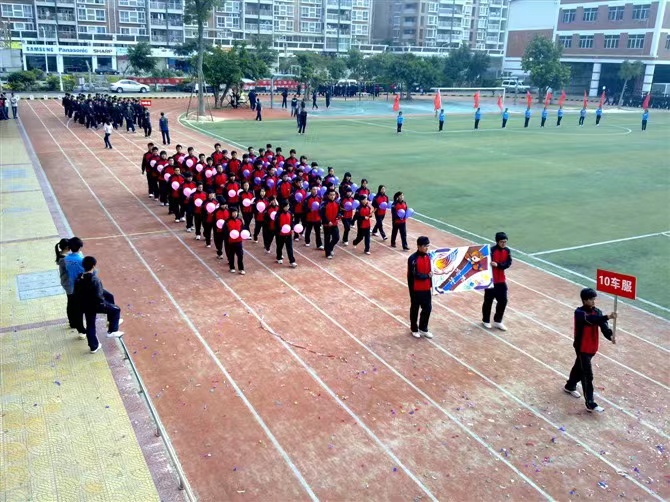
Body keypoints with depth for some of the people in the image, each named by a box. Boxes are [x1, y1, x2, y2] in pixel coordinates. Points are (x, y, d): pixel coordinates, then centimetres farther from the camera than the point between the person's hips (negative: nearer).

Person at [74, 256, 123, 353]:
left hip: (85, 306, 7)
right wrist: (104, 304, -10)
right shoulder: (95, 280, -28)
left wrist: (82, 303, 17)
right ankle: (112, 331, 21)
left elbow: (76, 294, 4)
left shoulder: (79, 279, -5)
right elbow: (98, 296, -26)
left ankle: (93, 347, 32)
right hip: (96, 305, -7)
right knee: (116, 310, 16)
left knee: (90, 326, 19)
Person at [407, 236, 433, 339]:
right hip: (416, 290, -6)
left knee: (427, 309, 12)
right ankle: (414, 329, 27)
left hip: (426, 289, 6)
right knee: (415, 309, 10)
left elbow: (429, 272, 10)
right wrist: (427, 276, -13)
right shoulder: (413, 259, -19)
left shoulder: (427, 257, 3)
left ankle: (423, 329, 30)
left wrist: (430, 286, 9)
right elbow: (414, 275, -23)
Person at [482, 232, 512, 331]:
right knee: (488, 301, 8)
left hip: (501, 281, 5)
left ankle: (497, 321, 24)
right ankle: (486, 321, 26)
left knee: (503, 301, 8)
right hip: (490, 280, -5)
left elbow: (508, 263, -8)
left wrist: (498, 265, -24)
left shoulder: (507, 251, 0)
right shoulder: (491, 250, -18)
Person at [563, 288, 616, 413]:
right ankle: (590, 404, -2)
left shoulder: (596, 311, -2)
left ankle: (570, 386, 49)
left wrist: (610, 335, -36)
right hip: (582, 348, -7)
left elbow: (602, 325, -16)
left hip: (592, 348, 7)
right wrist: (607, 317, -53)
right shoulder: (579, 312, -21)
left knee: (579, 367, 25)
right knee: (587, 375, -7)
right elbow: (591, 319, -40)